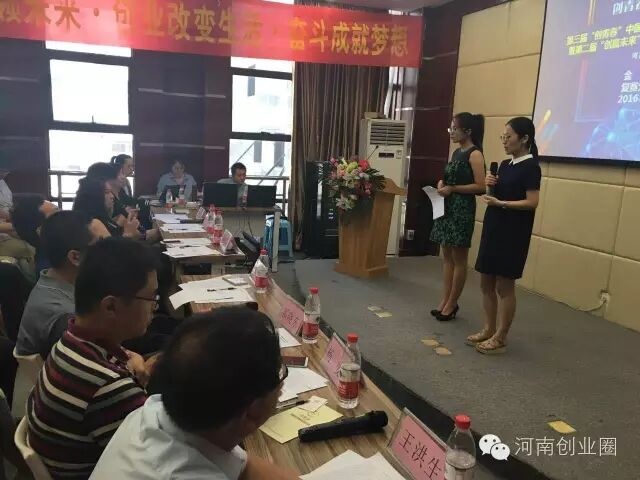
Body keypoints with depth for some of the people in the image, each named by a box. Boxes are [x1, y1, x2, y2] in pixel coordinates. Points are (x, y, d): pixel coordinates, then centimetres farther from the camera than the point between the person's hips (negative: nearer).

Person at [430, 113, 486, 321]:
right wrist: (443, 184, 4)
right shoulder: (457, 152, 14)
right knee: (447, 256, 12)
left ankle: (452, 304, 11)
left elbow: (480, 187, -18)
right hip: (447, 208, 9)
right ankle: (445, 300, 21)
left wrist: (452, 189, -19)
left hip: (462, 209, -9)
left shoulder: (475, 154, -11)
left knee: (459, 259, 2)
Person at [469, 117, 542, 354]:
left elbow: (532, 202, -17)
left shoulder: (530, 167, -11)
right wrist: (491, 184, 1)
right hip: (493, 228, 8)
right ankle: (488, 330, 24)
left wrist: (500, 203, -21)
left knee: (504, 286, 0)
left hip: (513, 234, -8)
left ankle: (500, 338, 10)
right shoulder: (505, 165, 12)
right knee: (487, 282, 12)